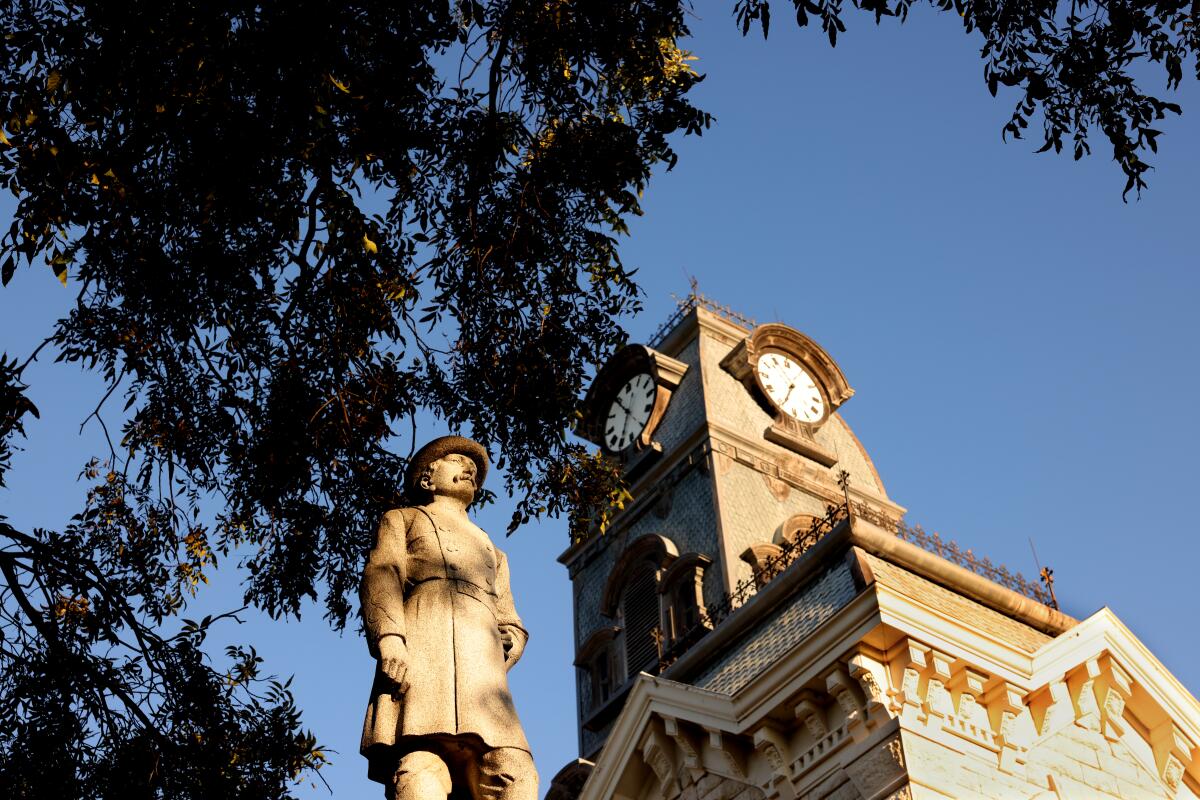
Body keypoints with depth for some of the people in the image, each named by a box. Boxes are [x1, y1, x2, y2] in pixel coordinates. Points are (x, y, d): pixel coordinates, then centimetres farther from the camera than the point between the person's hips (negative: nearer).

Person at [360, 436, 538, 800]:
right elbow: (381, 577, 8)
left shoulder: (492, 552, 41)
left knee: (513, 770, -21)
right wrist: (388, 639, -13)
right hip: (421, 645, -4)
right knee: (421, 762, -27)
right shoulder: (402, 520, 29)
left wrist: (505, 649, 5)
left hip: (483, 668, 4)